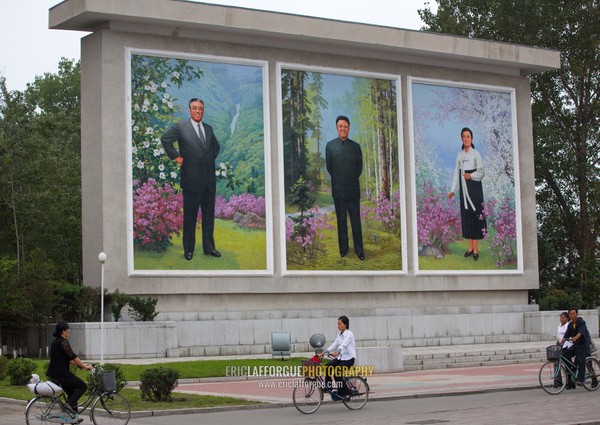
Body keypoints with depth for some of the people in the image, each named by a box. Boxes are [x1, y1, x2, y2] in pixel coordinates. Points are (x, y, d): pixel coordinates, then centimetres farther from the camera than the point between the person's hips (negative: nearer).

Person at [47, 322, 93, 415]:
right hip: (61, 373, -10)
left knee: (72, 392, 17)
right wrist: (85, 366, -11)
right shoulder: (63, 342, -15)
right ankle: (70, 404, -15)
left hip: (54, 373, 10)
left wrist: (79, 364, 19)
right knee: (82, 386, -4)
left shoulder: (56, 341, 15)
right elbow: (73, 357, -19)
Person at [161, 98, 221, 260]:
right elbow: (165, 139, -12)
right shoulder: (180, 127, -3)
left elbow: (216, 146, 29)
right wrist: (175, 156, -12)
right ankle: (188, 249, 9)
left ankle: (209, 247, 17)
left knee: (209, 214, 9)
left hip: (209, 178, 5)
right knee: (190, 216, 2)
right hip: (191, 178, -5)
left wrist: (211, 158, 13)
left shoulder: (208, 129, 14)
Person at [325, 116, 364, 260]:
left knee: (356, 221, 2)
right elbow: (328, 167, 6)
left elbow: (359, 168, 9)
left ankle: (359, 250, 7)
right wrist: (338, 181, 6)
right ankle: (343, 249, 15)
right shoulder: (330, 145, 2)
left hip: (353, 189, 0)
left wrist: (352, 180, 6)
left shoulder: (356, 146, 4)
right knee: (341, 220, 8)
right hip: (338, 189, 0)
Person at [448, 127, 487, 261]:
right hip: (463, 188, 4)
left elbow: (481, 172, -3)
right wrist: (453, 190, 5)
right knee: (466, 215, 6)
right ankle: (470, 247, 13)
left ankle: (476, 249, -2)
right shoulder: (459, 155, 8)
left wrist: (471, 176, -20)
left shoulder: (476, 154, -4)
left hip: (474, 187, -4)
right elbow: (456, 173, 9)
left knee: (475, 214, -5)